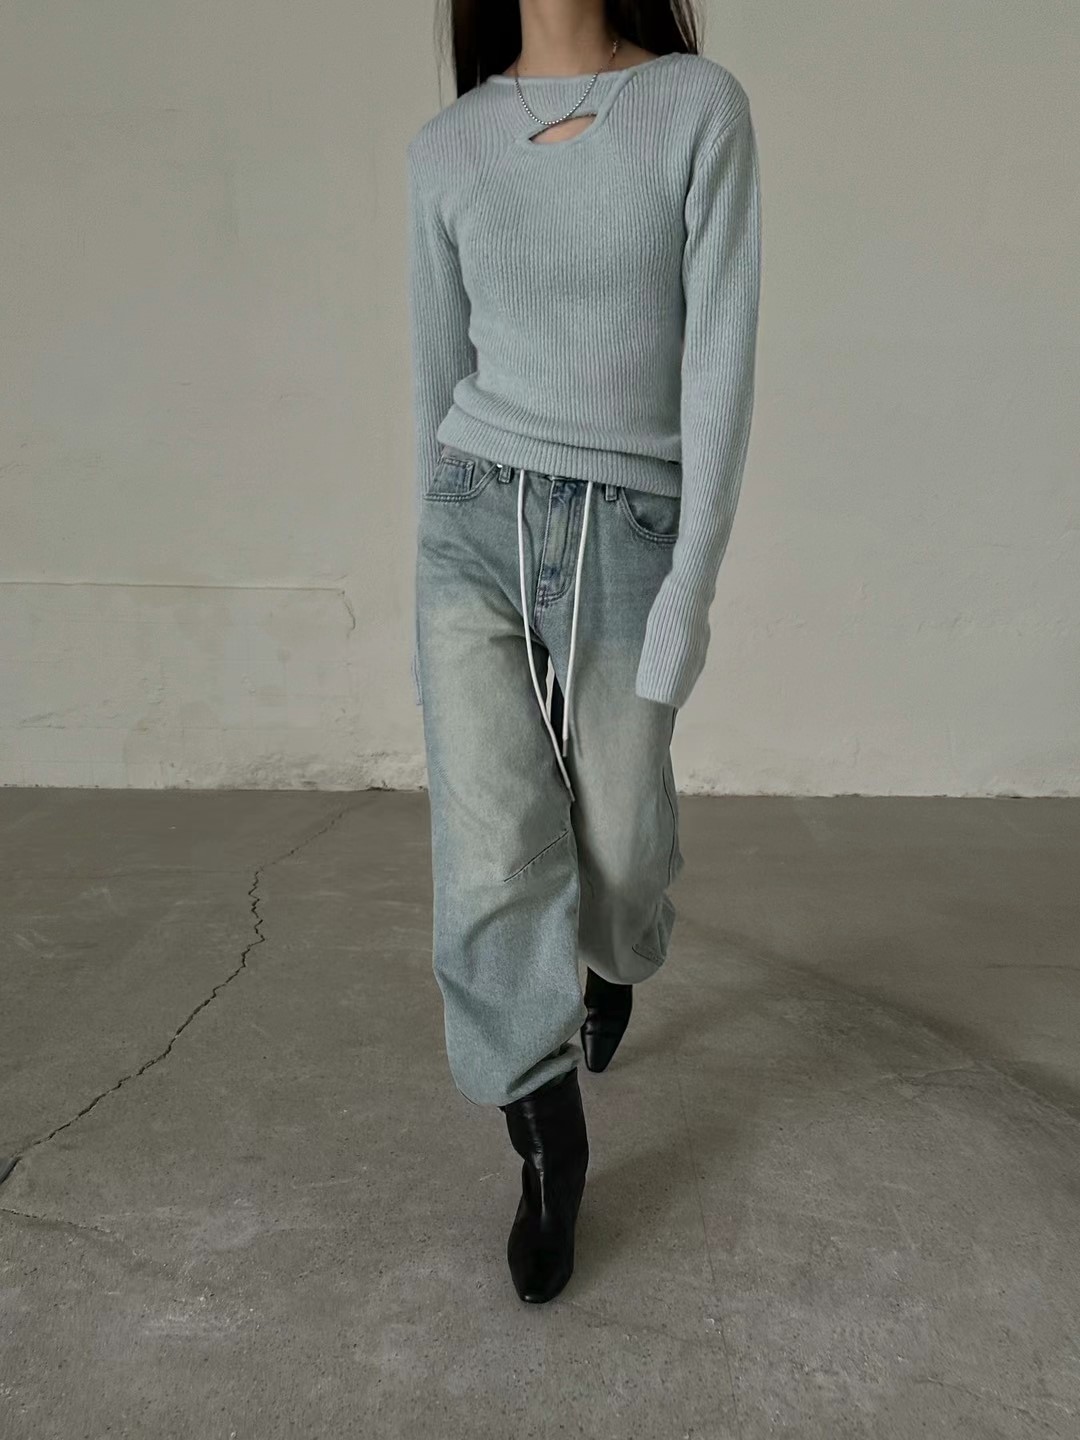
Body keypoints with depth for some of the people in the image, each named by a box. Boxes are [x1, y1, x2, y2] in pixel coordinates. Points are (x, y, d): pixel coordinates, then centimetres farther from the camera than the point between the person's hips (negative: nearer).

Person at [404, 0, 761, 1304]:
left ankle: (616, 952, 49)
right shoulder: (447, 150, 7)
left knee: (617, 863, 10)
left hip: (625, 547, -1)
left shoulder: (702, 106, -1)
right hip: (477, 534, 2)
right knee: (494, 866, -10)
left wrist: (694, 587, -15)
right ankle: (550, 1144, 13)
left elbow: (722, 356, -8)